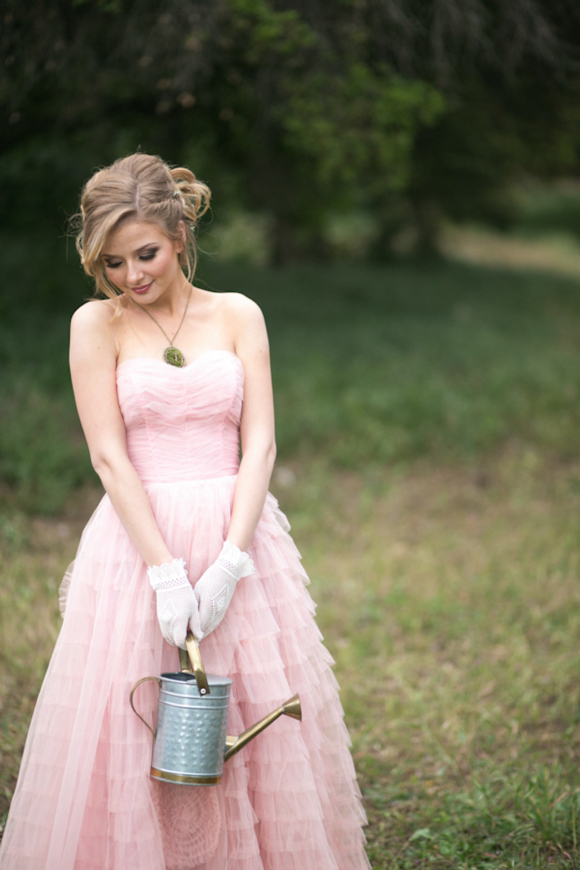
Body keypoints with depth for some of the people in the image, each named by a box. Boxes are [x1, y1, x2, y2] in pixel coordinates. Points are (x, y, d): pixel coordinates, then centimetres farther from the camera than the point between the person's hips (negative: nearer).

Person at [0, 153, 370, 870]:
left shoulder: (238, 315, 6)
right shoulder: (96, 323, 1)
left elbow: (259, 442, -1)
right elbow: (109, 456, -6)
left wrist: (229, 561, -13)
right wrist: (166, 570, -16)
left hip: (238, 536, 2)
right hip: (137, 539, -2)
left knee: (262, 730, 6)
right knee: (126, 728, 0)